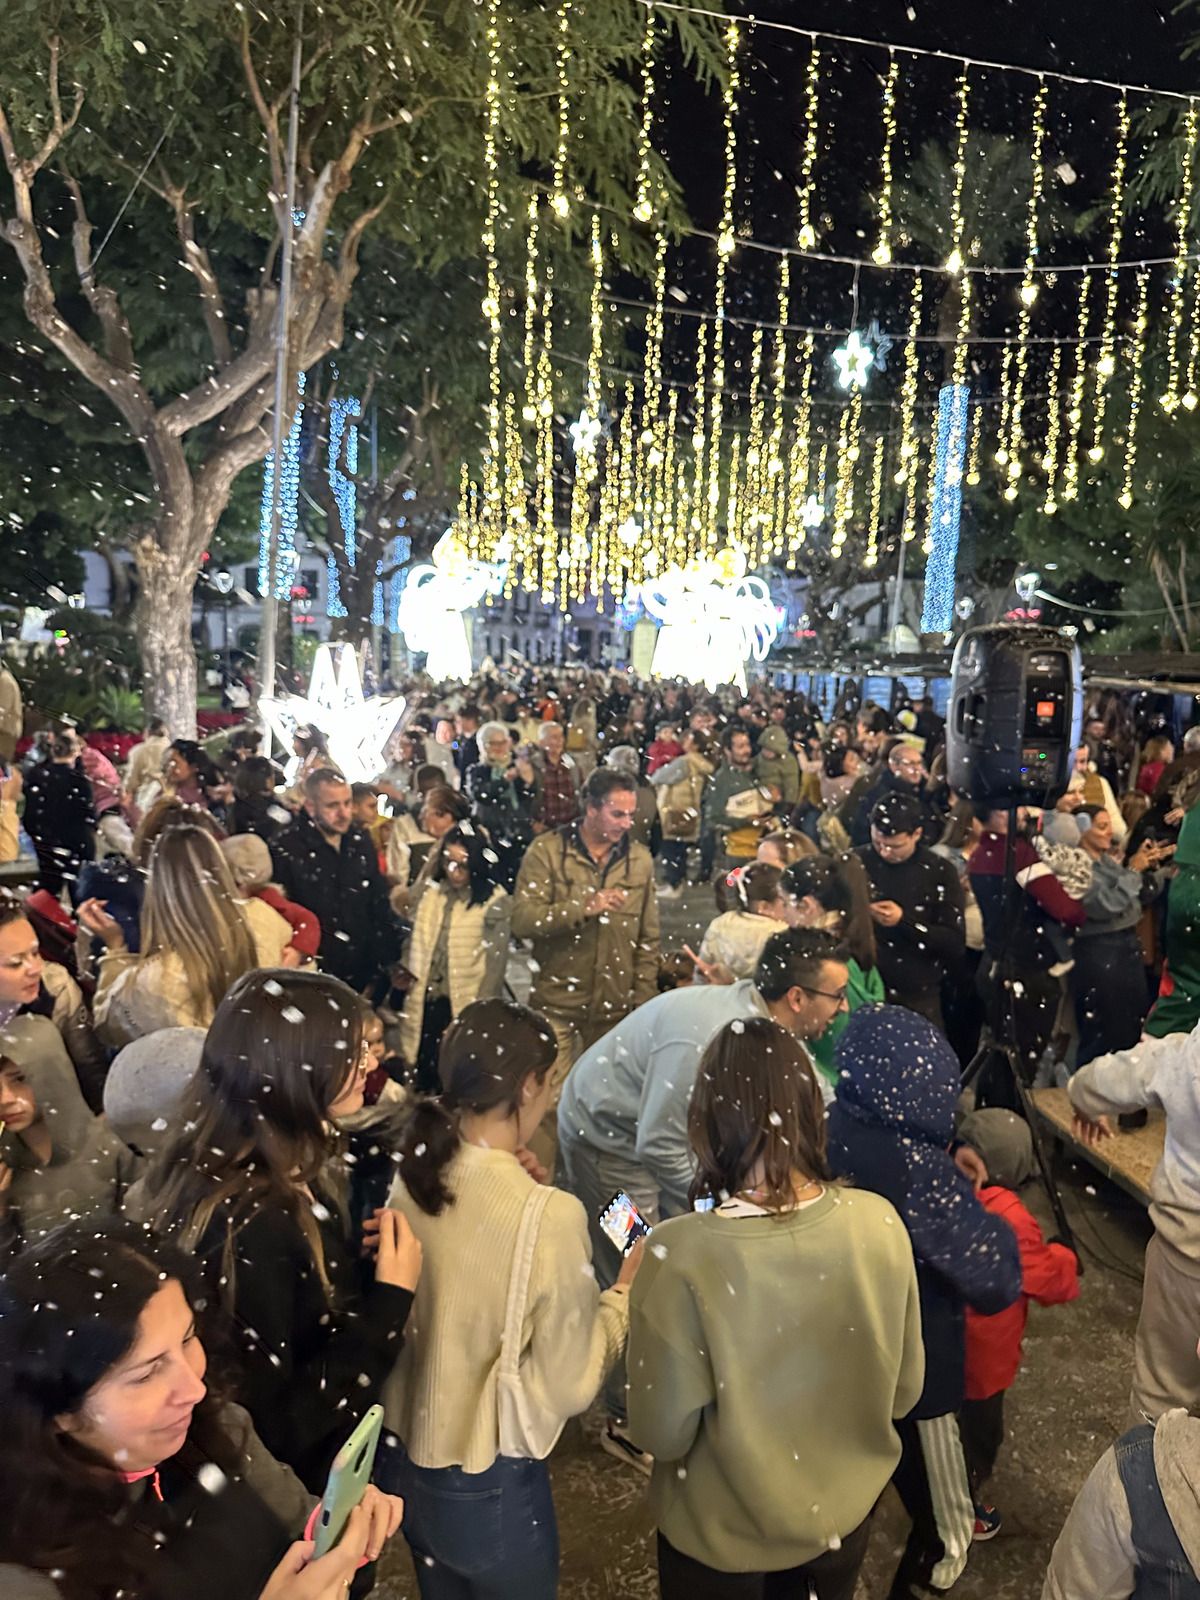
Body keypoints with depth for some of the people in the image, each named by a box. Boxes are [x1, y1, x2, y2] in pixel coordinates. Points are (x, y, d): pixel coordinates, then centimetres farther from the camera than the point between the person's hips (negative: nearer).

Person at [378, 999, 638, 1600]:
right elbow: (569, 1384, -18)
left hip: (402, 1456, 5)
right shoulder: (548, 1215, -28)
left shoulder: (409, 1180, -11)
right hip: (488, 1487, -5)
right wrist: (622, 1294, -3)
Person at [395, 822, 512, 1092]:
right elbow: (417, 947, 14)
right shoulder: (432, 894, 10)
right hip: (424, 1003, 5)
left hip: (463, 1006, -5)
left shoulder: (495, 903, -8)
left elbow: (494, 966, -9)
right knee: (423, 1081, 11)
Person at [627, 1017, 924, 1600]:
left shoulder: (682, 1252, -31)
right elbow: (904, 1390, -6)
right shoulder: (879, 1222, -20)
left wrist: (643, 1300, -6)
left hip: (719, 1535, -2)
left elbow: (663, 1432, -19)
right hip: (844, 1516, 3)